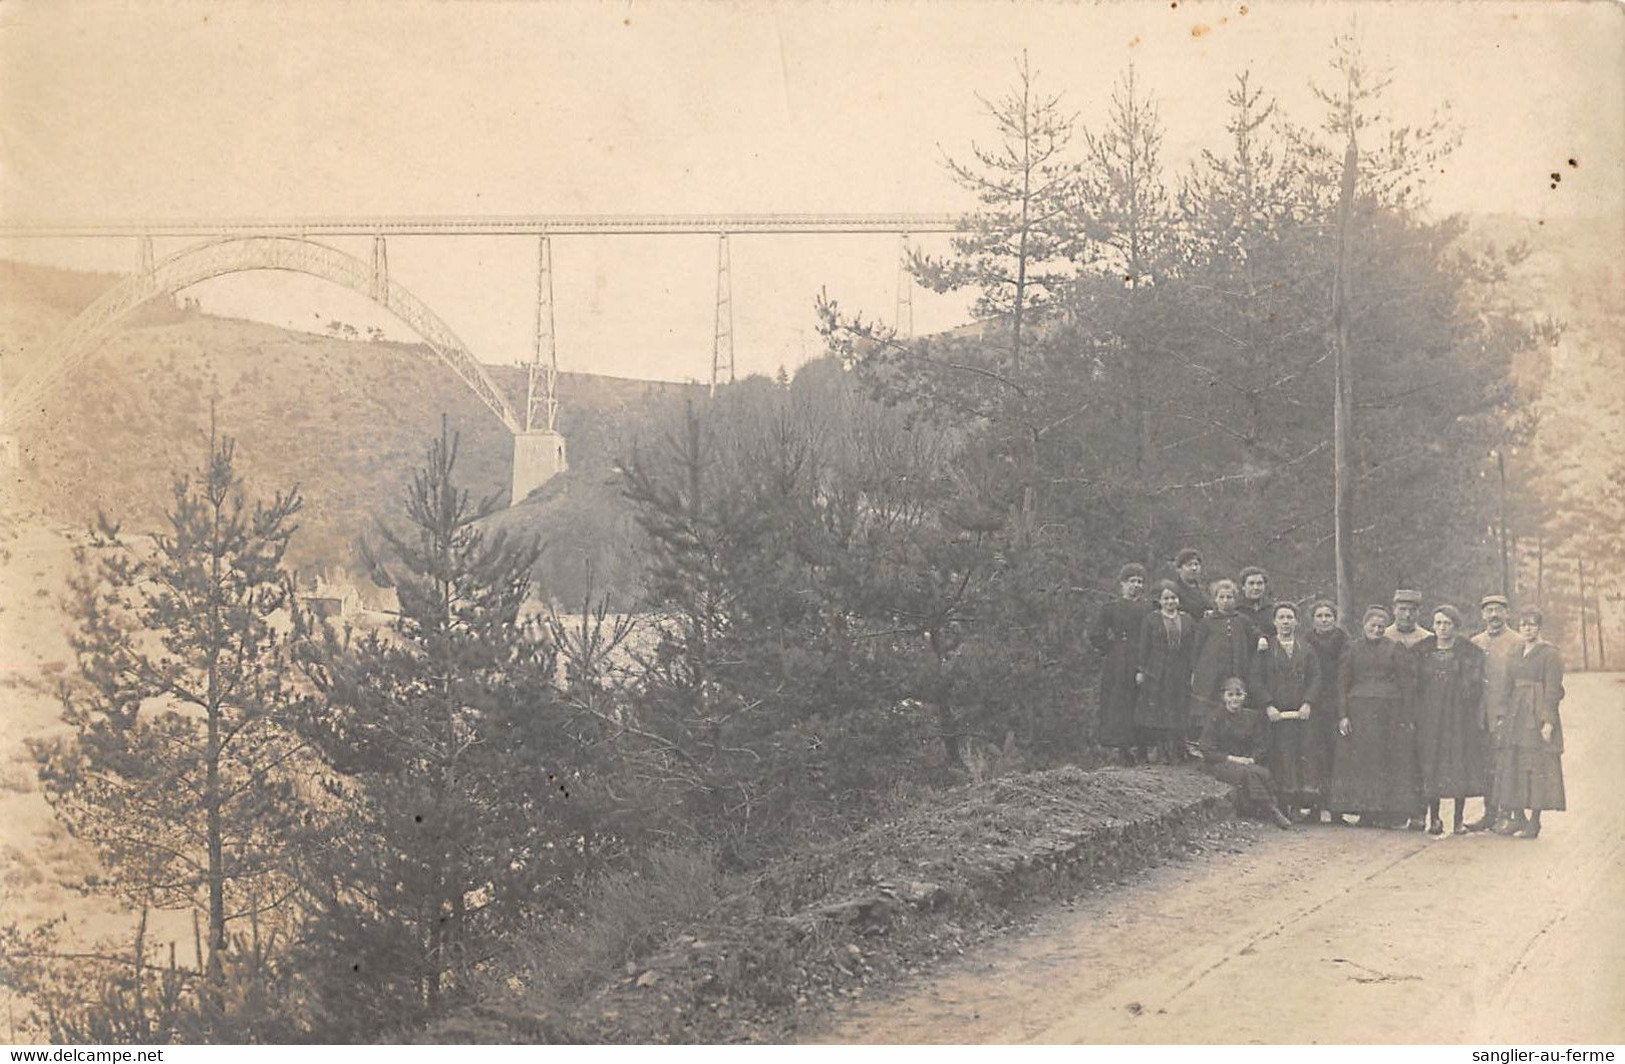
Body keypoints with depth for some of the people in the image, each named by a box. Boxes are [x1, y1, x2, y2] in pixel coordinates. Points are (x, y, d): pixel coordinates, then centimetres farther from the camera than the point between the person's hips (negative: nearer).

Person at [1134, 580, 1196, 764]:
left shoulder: (1188, 622, 11)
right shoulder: (1150, 620, 5)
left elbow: (1193, 650, 11)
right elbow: (1142, 647, 3)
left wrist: (1193, 672, 4)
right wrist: (1140, 670, -3)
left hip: (1180, 674, 2)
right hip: (1155, 673, -2)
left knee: (1178, 713, -1)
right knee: (1155, 713, -5)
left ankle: (1175, 752, 2)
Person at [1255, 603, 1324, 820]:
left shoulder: (1306, 649, 14)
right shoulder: (1265, 649, 7)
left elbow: (1315, 678, 7)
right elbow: (1257, 680, 1)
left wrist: (1308, 703, -8)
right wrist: (1268, 705, -11)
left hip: (1303, 712, 2)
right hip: (1276, 713, -2)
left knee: (1308, 755, -4)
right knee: (1283, 758, -5)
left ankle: (1311, 803, -1)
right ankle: (1288, 806, -3)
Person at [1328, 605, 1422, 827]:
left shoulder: (1394, 649, 8)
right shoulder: (1352, 650, 10)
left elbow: (1406, 685, 3)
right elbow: (1342, 684, 7)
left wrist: (1407, 718, -5)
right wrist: (1342, 715, -4)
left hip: (1389, 713, -1)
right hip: (1359, 712, 1)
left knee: (1389, 764, -3)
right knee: (1360, 763, -2)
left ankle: (1386, 813, 0)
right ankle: (1365, 813, 2)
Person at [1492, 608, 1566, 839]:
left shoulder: (1550, 653, -4)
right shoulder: (1516, 653, 16)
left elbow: (1552, 690, -10)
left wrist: (1548, 722, -17)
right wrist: (1504, 716, 11)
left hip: (1538, 715, -7)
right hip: (1515, 715, 7)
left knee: (1536, 766, -6)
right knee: (1512, 765, 4)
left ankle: (1534, 821, -2)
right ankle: (1517, 818, 10)